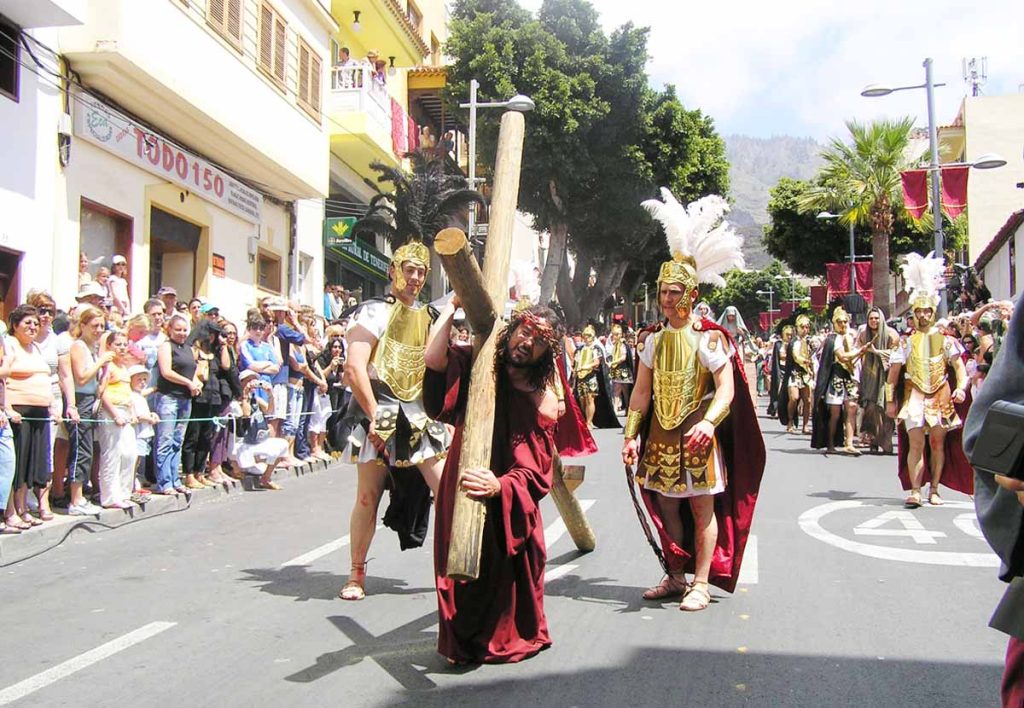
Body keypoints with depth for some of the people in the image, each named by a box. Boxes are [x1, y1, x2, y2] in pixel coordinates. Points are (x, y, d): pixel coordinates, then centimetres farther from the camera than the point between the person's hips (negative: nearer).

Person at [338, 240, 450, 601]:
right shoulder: (374, 312, -3)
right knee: (367, 497, 3)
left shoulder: (430, 317, 15)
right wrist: (374, 415, -15)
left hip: (420, 417, 5)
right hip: (378, 416, -4)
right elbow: (354, 368, -12)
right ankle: (357, 574, 18)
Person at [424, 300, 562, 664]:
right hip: (460, 493, 2)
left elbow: (535, 473, -15)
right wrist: (454, 304, -18)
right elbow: (434, 359, -24)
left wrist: (499, 486, -35)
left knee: (504, 574, -1)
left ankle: (505, 639, 27)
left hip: (508, 506, -2)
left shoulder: (544, 402, -10)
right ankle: (462, 642, 31)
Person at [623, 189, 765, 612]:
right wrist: (632, 435, 1)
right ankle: (675, 578, 25)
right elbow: (641, 391, 8)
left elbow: (727, 388, -15)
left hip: (696, 434, -6)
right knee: (667, 507, 12)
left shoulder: (708, 338, -9)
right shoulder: (653, 340, 7)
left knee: (702, 508, 2)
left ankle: (701, 584, 9)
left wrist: (708, 422, -31)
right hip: (660, 434, 6)